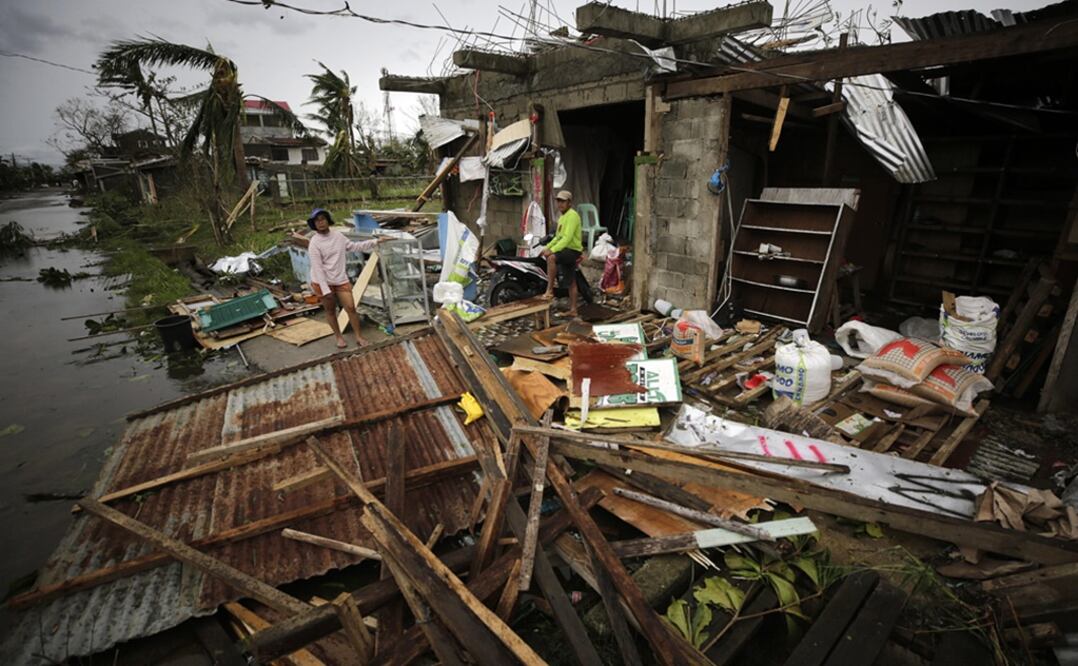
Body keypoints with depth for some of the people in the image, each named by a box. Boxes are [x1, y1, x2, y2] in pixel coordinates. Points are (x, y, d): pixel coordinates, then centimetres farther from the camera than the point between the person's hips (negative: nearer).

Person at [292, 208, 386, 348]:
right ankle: (339, 337, 28)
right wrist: (326, 290, -19)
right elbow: (317, 268, -16)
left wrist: (375, 241, 15)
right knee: (330, 311, 10)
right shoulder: (314, 243, -15)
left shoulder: (337, 235, 1)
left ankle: (358, 337, 11)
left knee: (351, 307, 0)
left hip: (341, 280, 4)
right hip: (322, 282, -4)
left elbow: (354, 246, 16)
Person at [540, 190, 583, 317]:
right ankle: (573, 310, 21)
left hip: (573, 250, -10)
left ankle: (549, 290, -28)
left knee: (551, 257, -34)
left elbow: (568, 238, -26)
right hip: (567, 250, 10)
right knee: (571, 282, 13)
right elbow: (558, 237, 24)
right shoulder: (562, 217, 17)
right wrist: (547, 248, 11)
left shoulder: (572, 215, -15)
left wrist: (552, 250, -32)